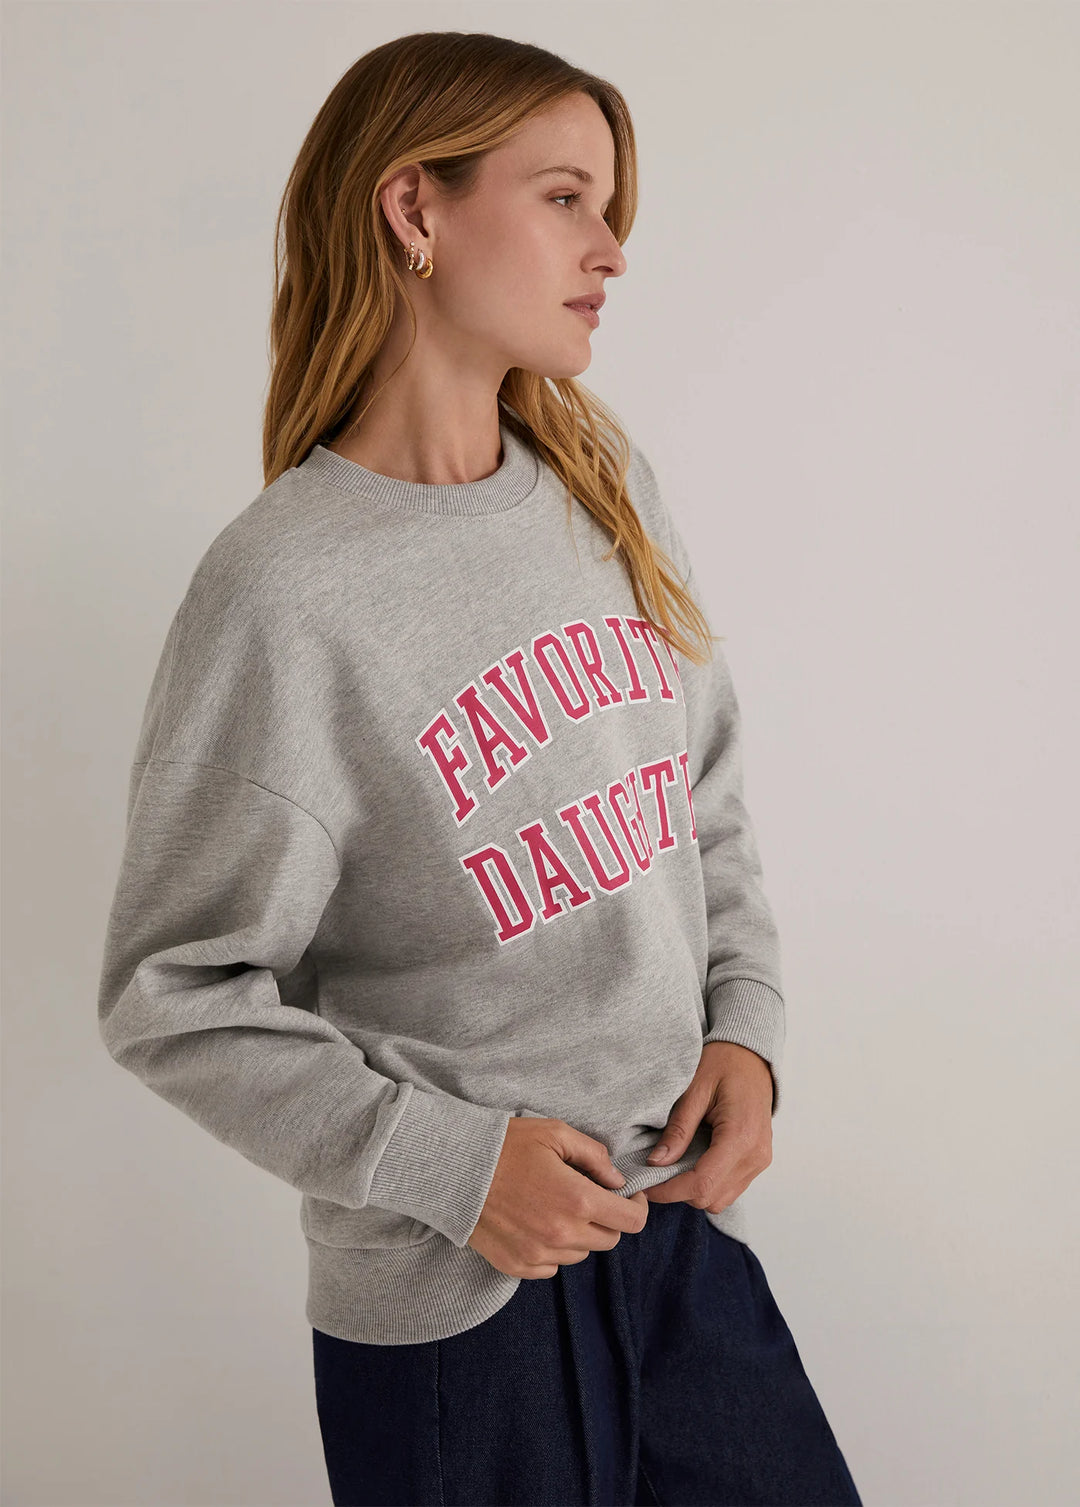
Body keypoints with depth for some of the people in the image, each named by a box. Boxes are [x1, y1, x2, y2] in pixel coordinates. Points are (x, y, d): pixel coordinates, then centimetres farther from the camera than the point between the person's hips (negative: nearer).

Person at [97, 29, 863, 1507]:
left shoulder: (610, 486, 2)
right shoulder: (283, 590, -17)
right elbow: (175, 999, -12)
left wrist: (746, 1028, -2)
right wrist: (448, 1163, -16)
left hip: (685, 1217, 6)